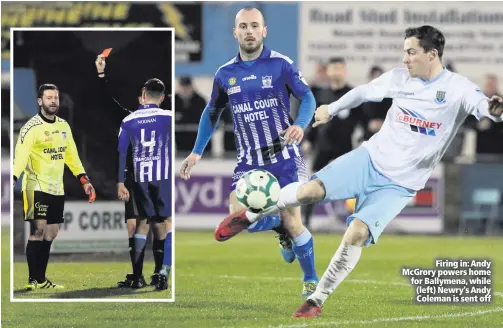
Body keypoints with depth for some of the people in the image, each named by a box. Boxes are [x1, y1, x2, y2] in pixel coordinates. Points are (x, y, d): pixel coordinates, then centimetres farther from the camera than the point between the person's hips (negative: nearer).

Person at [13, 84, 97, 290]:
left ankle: (41, 279, 17)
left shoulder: (64, 126, 11)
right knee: (38, 230, -13)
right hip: (37, 186, -7)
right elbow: (21, 155, -22)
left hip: (56, 188, 7)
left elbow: (71, 155, 18)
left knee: (50, 234, 9)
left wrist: (84, 181, 14)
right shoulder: (31, 127, -12)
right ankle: (33, 281, -11)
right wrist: (12, 178, -36)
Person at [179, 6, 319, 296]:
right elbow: (212, 113, 17)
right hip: (249, 160, 3)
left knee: (292, 222, -7)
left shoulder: (281, 64, -7)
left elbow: (307, 97, -6)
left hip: (284, 156, -3)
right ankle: (283, 231, 18)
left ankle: (311, 279, 16)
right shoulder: (225, 74, 4)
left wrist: (300, 125, -26)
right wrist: (197, 152, 13)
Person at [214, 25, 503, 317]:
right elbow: (365, 92, 19)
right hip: (370, 158, 3)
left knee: (357, 234, -19)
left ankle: (318, 300, -3)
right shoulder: (399, 77, 1)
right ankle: (249, 216, 7)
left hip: (399, 185, -3)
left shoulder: (457, 88, -11)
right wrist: (331, 109, 28)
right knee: (311, 190, -18)